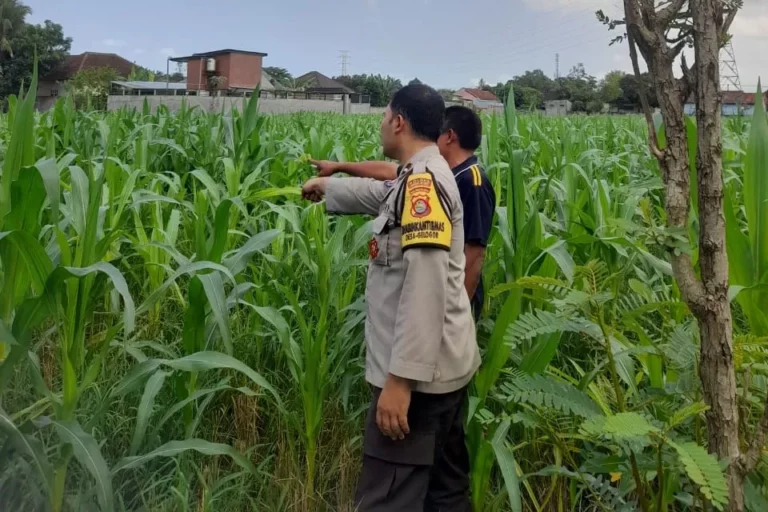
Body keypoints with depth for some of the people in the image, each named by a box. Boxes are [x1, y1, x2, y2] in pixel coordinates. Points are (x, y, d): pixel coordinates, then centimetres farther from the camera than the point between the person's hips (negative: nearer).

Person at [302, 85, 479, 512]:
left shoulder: (422, 180, -17)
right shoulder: (427, 176, 14)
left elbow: (426, 284, -25)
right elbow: (379, 194, 35)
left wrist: (401, 376, -26)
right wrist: (326, 187, 51)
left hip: (420, 372, -10)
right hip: (445, 365, 10)